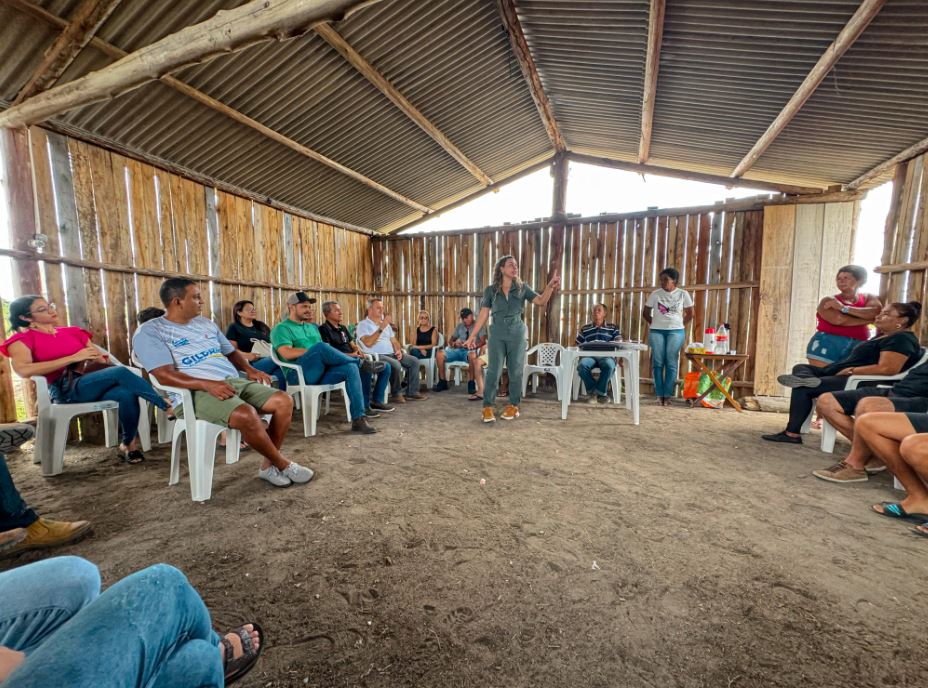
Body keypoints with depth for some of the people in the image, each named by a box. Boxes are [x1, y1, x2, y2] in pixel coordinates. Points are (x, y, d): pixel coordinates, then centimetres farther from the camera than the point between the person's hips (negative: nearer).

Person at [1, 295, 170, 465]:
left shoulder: (73, 332, 24)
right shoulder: (22, 339, 9)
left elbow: (99, 358, 20)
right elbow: (23, 371, -11)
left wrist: (101, 359, -6)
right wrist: (73, 358, -15)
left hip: (93, 384, 5)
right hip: (64, 390, -4)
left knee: (127, 394, -31)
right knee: (121, 372, -32)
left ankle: (128, 445, -17)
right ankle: (168, 406, -28)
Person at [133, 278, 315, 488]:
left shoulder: (206, 323, 22)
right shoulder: (150, 332, 0)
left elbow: (231, 352, 28)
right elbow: (165, 375, -13)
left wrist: (249, 369, 6)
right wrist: (208, 384, -27)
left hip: (234, 381, 7)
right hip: (195, 392, -7)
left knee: (284, 402, -14)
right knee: (246, 415, -36)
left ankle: (269, 465, -2)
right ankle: (283, 464, -11)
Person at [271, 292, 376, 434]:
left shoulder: (313, 327, 27)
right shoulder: (281, 328, 5)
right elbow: (287, 353, -13)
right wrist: (314, 351, -13)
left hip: (321, 372, 6)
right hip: (299, 374, -6)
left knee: (351, 368, -23)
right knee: (320, 347, -34)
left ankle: (358, 419, -26)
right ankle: (360, 362, -13)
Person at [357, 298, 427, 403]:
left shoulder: (386, 324, 20)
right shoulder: (363, 324, -4)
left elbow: (394, 341, 21)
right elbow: (368, 343, -20)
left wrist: (398, 350, -1)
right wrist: (381, 327, -22)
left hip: (392, 354, 8)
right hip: (376, 356, -8)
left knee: (414, 361, -7)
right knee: (396, 365, -34)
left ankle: (412, 392, -2)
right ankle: (396, 394, -12)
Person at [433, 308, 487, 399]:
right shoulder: (460, 326, 18)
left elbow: (483, 341, -13)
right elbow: (451, 340, 18)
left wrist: (474, 345, -32)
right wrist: (454, 344, -6)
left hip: (471, 351, -5)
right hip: (458, 350, 5)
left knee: (472, 355, -41)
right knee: (439, 354, -17)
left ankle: (471, 384, -27)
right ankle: (443, 382, -8)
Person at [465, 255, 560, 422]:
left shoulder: (522, 288, 6)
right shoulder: (491, 290, 4)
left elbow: (541, 300, -5)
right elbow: (483, 315, 4)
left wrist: (551, 286, -21)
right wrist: (472, 336, 1)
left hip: (517, 334, 1)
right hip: (497, 334, -1)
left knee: (515, 371, 5)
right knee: (493, 371, -4)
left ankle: (513, 406, 17)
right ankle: (488, 407, 3)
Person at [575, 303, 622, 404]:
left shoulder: (612, 327, 20)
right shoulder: (585, 328, 24)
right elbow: (579, 345, 23)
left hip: (606, 355, -1)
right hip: (589, 355, 1)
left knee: (609, 365, -38)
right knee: (581, 365, -35)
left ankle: (599, 391, -17)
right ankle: (593, 391, -14)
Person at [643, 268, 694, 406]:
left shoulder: (683, 294, 3)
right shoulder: (655, 294, 3)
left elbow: (690, 313, 12)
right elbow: (645, 312, 10)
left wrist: (681, 326, 4)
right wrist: (653, 323, 2)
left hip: (676, 332, 0)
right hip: (656, 331, 1)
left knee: (671, 364, -2)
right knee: (658, 363, -2)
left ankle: (667, 395, 4)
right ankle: (660, 394, 5)